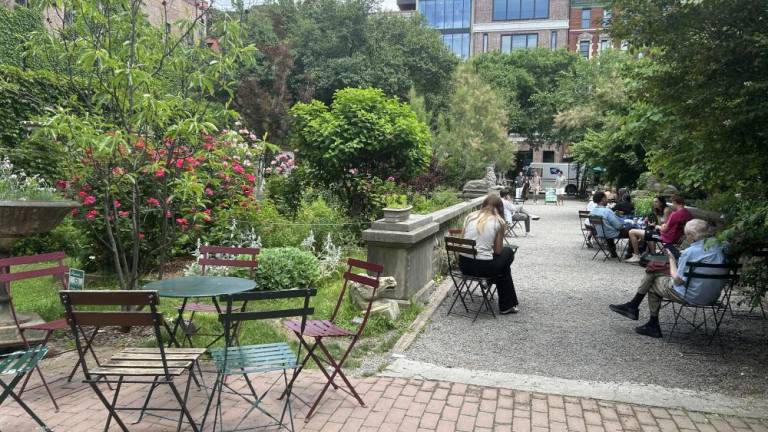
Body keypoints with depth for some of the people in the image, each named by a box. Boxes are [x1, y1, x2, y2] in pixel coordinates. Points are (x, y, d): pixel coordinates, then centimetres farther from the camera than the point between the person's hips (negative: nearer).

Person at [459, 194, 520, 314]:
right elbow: (498, 251, -1)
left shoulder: (470, 216, 7)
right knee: (508, 252, 26)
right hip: (483, 267, -5)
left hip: (464, 265, 5)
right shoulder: (498, 222, -4)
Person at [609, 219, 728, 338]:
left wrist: (672, 259, -3)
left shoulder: (690, 252, -22)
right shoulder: (719, 247, 0)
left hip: (693, 296, -8)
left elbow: (678, 280, -16)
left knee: (652, 284, 15)